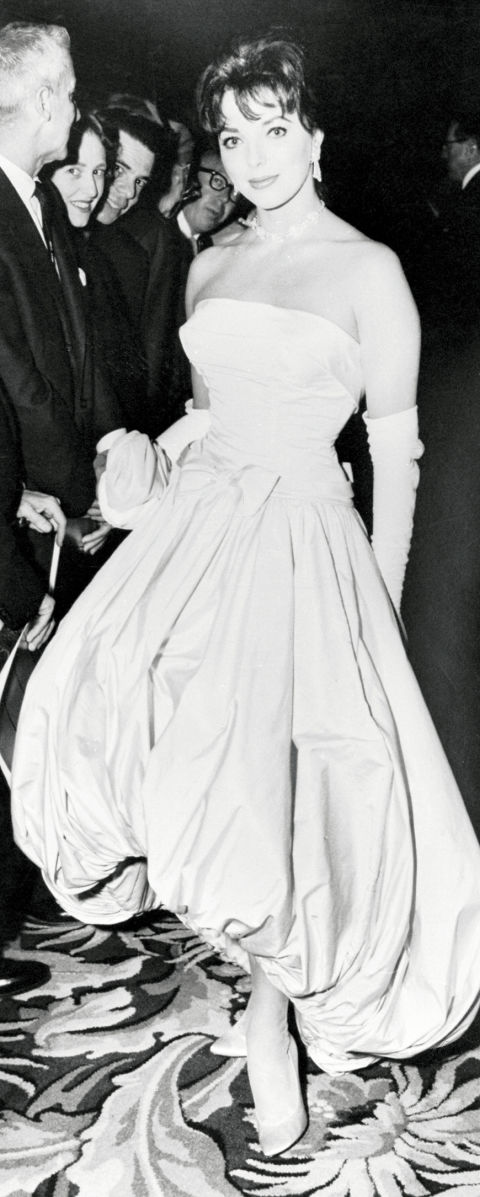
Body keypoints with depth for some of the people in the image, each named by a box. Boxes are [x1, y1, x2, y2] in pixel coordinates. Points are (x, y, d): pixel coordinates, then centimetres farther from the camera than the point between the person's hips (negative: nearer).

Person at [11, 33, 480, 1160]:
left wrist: (382, 608, -3)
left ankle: (275, 994, 15)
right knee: (98, 708, -12)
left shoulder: (369, 270, -2)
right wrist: (155, 458, 6)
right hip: (198, 523, 5)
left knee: (287, 765, -13)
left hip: (301, 538, -5)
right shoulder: (209, 265, 15)